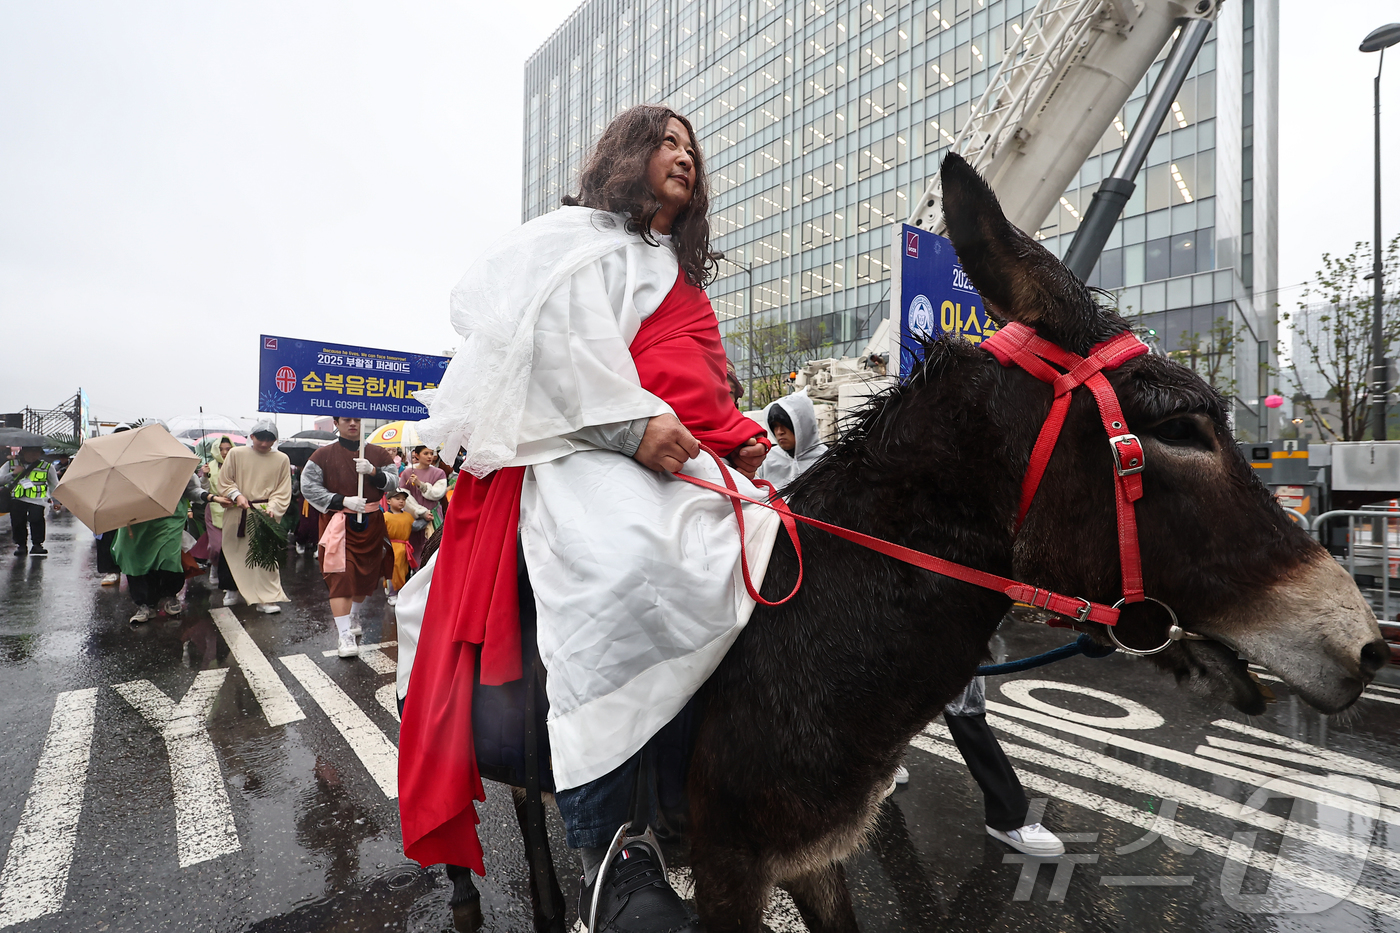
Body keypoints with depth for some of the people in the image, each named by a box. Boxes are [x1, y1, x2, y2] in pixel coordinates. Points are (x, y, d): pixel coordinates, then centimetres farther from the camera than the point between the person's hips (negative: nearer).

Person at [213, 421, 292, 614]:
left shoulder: (281, 459, 3)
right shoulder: (236, 454, 4)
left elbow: (283, 492, 2)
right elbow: (224, 482, 7)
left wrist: (272, 509, -14)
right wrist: (237, 496, -11)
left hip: (266, 515, -2)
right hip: (236, 513, 2)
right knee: (233, 553, 11)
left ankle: (267, 598, -2)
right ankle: (234, 590, 31)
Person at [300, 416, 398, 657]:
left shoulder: (378, 454, 6)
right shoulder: (324, 455, 0)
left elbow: (393, 483, 0)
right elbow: (309, 487, -5)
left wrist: (372, 471, -19)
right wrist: (343, 500, -15)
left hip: (371, 522, 3)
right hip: (338, 522, -3)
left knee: (366, 574, 15)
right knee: (341, 576, -12)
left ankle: (355, 615, 41)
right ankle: (344, 634, -9)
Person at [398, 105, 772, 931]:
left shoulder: (685, 277, 36)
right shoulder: (583, 236, 12)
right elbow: (559, 330, -9)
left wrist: (741, 433, 15)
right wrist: (632, 422, -20)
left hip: (689, 460, 10)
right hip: (588, 453, -9)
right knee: (628, 569, -38)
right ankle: (611, 851, -26)